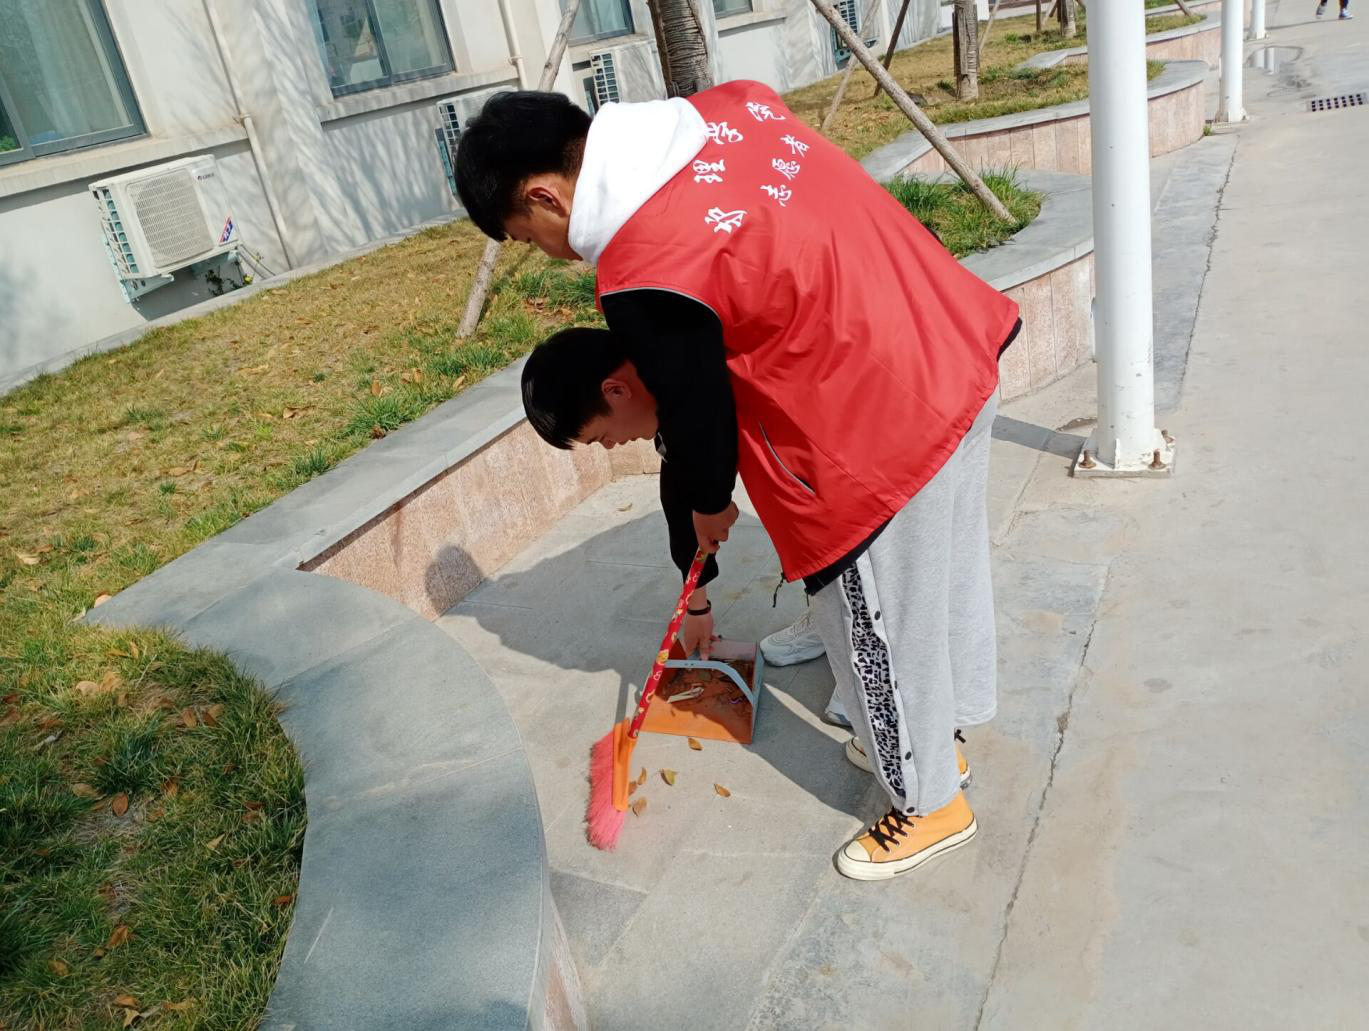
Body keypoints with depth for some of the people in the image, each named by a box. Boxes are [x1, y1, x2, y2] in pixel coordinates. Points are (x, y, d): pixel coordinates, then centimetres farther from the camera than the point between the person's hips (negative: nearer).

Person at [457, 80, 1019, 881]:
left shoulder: (642, 279, -23)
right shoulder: (731, 105, 1)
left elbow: (699, 418, -10)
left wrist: (707, 508, 11)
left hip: (880, 434, -9)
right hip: (956, 346, 10)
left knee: (877, 628, 13)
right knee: (943, 574, 26)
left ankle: (929, 804, 37)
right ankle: (943, 731, 51)